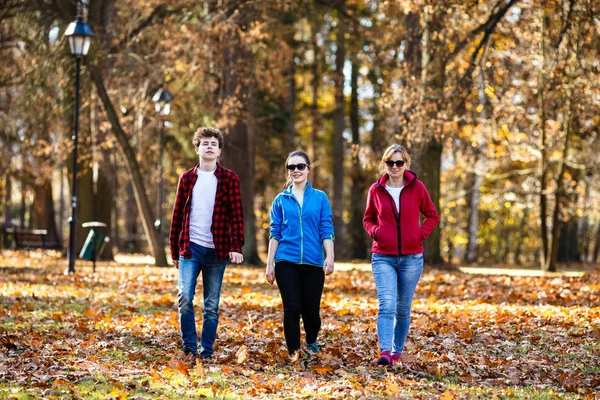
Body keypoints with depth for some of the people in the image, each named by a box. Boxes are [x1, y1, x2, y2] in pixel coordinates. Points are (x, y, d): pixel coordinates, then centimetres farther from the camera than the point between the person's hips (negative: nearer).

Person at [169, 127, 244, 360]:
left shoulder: (229, 179, 4)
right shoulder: (187, 178, 9)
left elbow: (236, 214, -2)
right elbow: (177, 215, 12)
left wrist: (236, 247, -12)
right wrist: (174, 250, 11)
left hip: (217, 250, -1)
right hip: (190, 247, 1)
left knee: (212, 305, 4)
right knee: (185, 296, -14)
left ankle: (206, 352, 12)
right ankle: (190, 347, -2)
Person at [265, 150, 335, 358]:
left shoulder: (320, 198, 6)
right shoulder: (281, 200, 8)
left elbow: (327, 230, 3)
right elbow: (275, 233, 8)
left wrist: (330, 257, -9)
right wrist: (270, 264, 5)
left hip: (313, 263, 0)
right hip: (287, 262, 0)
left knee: (311, 310, 4)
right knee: (292, 309, -5)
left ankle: (311, 344, 32)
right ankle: (294, 353, 4)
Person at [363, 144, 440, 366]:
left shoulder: (417, 187, -1)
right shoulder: (376, 190, 1)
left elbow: (432, 216, 11)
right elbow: (368, 219, 15)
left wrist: (421, 234, -5)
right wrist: (375, 231, -6)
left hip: (411, 258, 1)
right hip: (383, 258, -1)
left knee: (403, 308, 10)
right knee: (387, 305, -17)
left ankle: (397, 351, 23)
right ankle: (385, 352, -26)